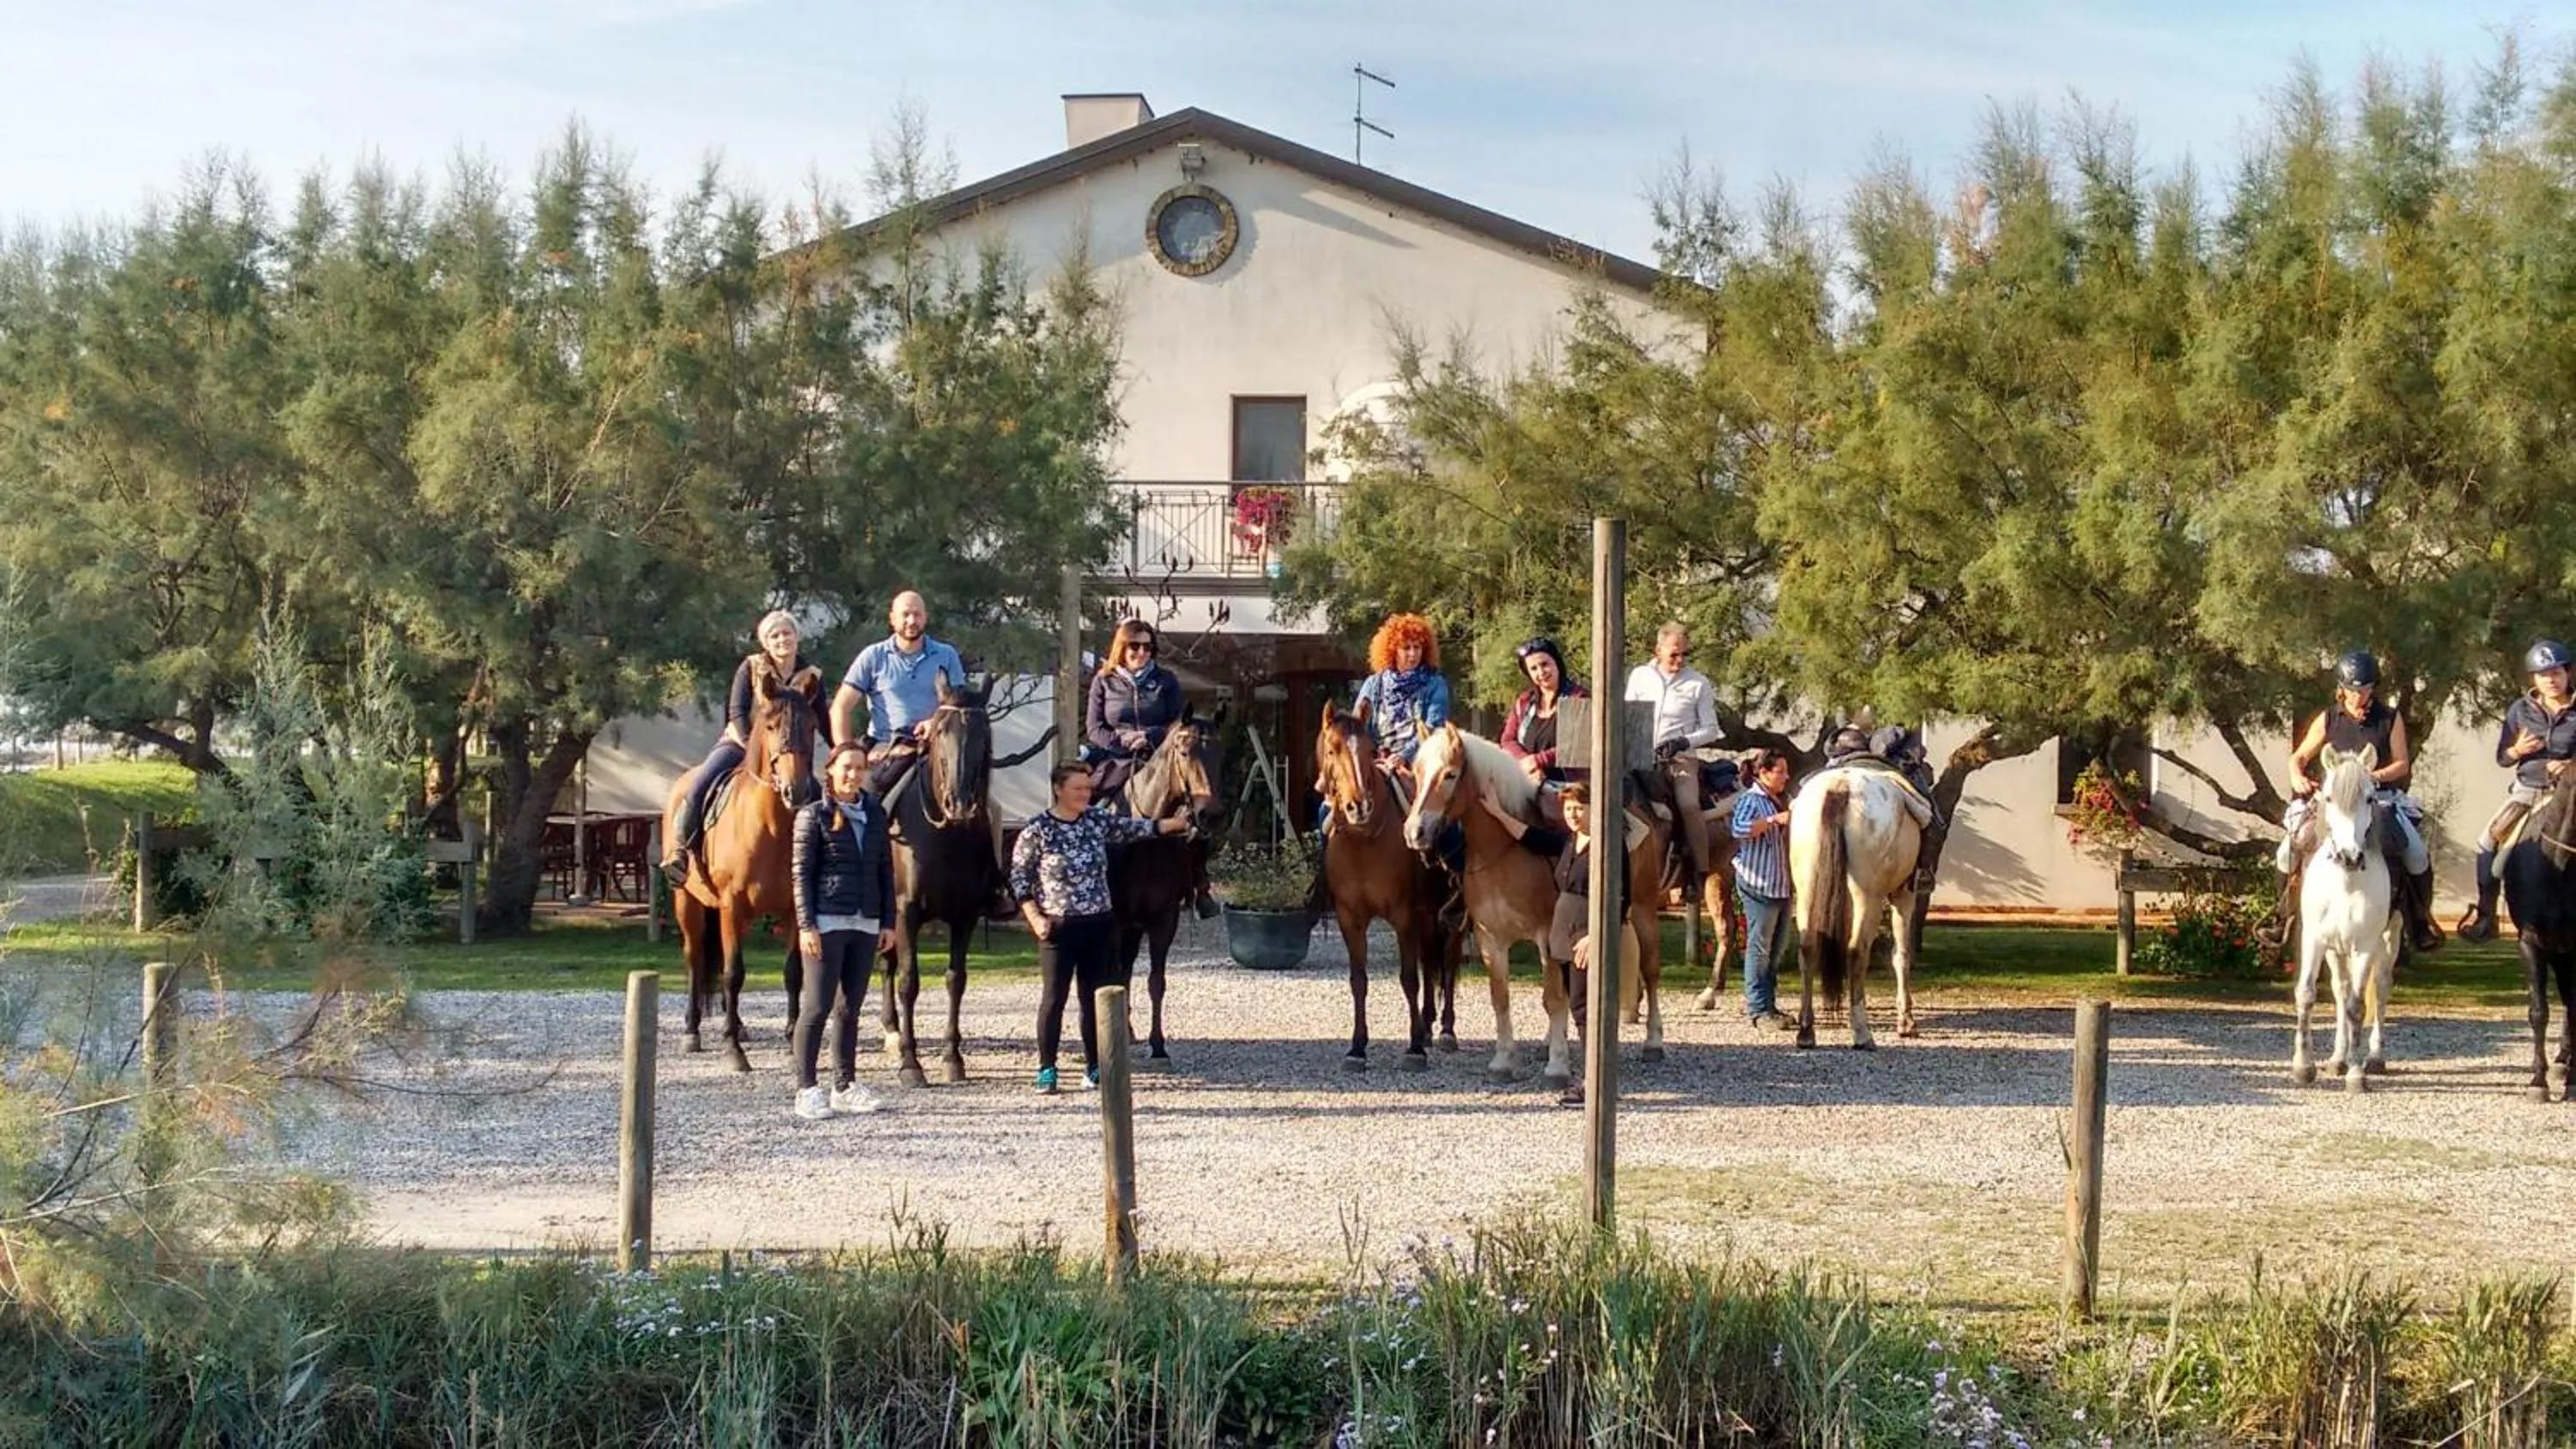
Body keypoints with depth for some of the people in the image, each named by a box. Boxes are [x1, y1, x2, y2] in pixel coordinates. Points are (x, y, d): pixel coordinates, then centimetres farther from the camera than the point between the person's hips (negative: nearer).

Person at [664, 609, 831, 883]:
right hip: (740, 741, -2)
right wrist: (753, 747, -19)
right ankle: (679, 850, -9)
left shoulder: (809, 676, 2)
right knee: (699, 786, -22)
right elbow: (737, 714, -8)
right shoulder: (751, 667, -4)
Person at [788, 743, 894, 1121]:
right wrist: (806, 926, -13)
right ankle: (806, 1089, 0)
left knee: (851, 1008, 10)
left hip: (865, 924, 5)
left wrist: (889, 921, 9)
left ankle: (845, 1086, 16)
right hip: (827, 923, -5)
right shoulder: (814, 816, -3)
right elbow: (801, 874, -6)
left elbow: (885, 871, 14)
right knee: (817, 1006, -5)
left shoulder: (876, 815, 11)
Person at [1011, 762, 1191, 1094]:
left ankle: (1094, 1067, 19)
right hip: (1058, 927, -5)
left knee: (1095, 997, 10)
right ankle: (1046, 1070, 4)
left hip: (1098, 926, 5)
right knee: (1053, 998, -2)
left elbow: (1135, 828, 8)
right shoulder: (1036, 830, -8)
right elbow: (1019, 878, -5)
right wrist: (1035, 918, -12)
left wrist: (1176, 823, -2)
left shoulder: (1098, 821, 4)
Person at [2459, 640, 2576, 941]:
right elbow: (2502, 758, 8)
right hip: (2527, 789, 2)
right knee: (2489, 839, -11)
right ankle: (2484, 913, -2)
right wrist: (2517, 750, -13)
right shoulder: (2521, 710, 3)